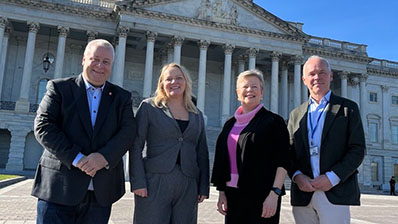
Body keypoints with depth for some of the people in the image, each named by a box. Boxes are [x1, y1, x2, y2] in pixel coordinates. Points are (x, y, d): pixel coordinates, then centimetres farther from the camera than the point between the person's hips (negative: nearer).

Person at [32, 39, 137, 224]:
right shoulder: (59, 88, 4)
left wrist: (104, 156, -18)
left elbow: (128, 131, -1)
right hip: (59, 188, -2)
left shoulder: (121, 97, 11)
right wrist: (76, 159, -16)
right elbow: (43, 126, -6)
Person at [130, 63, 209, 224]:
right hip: (155, 181, -3)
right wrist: (138, 182, -10)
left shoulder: (197, 115, 15)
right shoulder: (149, 107, 4)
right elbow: (136, 146, -2)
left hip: (188, 186, 4)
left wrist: (204, 187, 8)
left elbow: (202, 153, 16)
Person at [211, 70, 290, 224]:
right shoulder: (230, 124, 12)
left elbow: (282, 161, -9)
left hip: (261, 197, -5)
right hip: (232, 195, 5)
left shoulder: (273, 121, -3)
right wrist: (221, 192, 10)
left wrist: (274, 193, -16)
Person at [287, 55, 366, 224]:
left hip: (335, 194, -2)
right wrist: (297, 176, -8)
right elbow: (289, 152, 11)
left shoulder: (348, 108, 6)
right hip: (303, 195, 3)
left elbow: (357, 149, -2)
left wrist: (332, 178, -13)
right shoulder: (296, 114, 14)